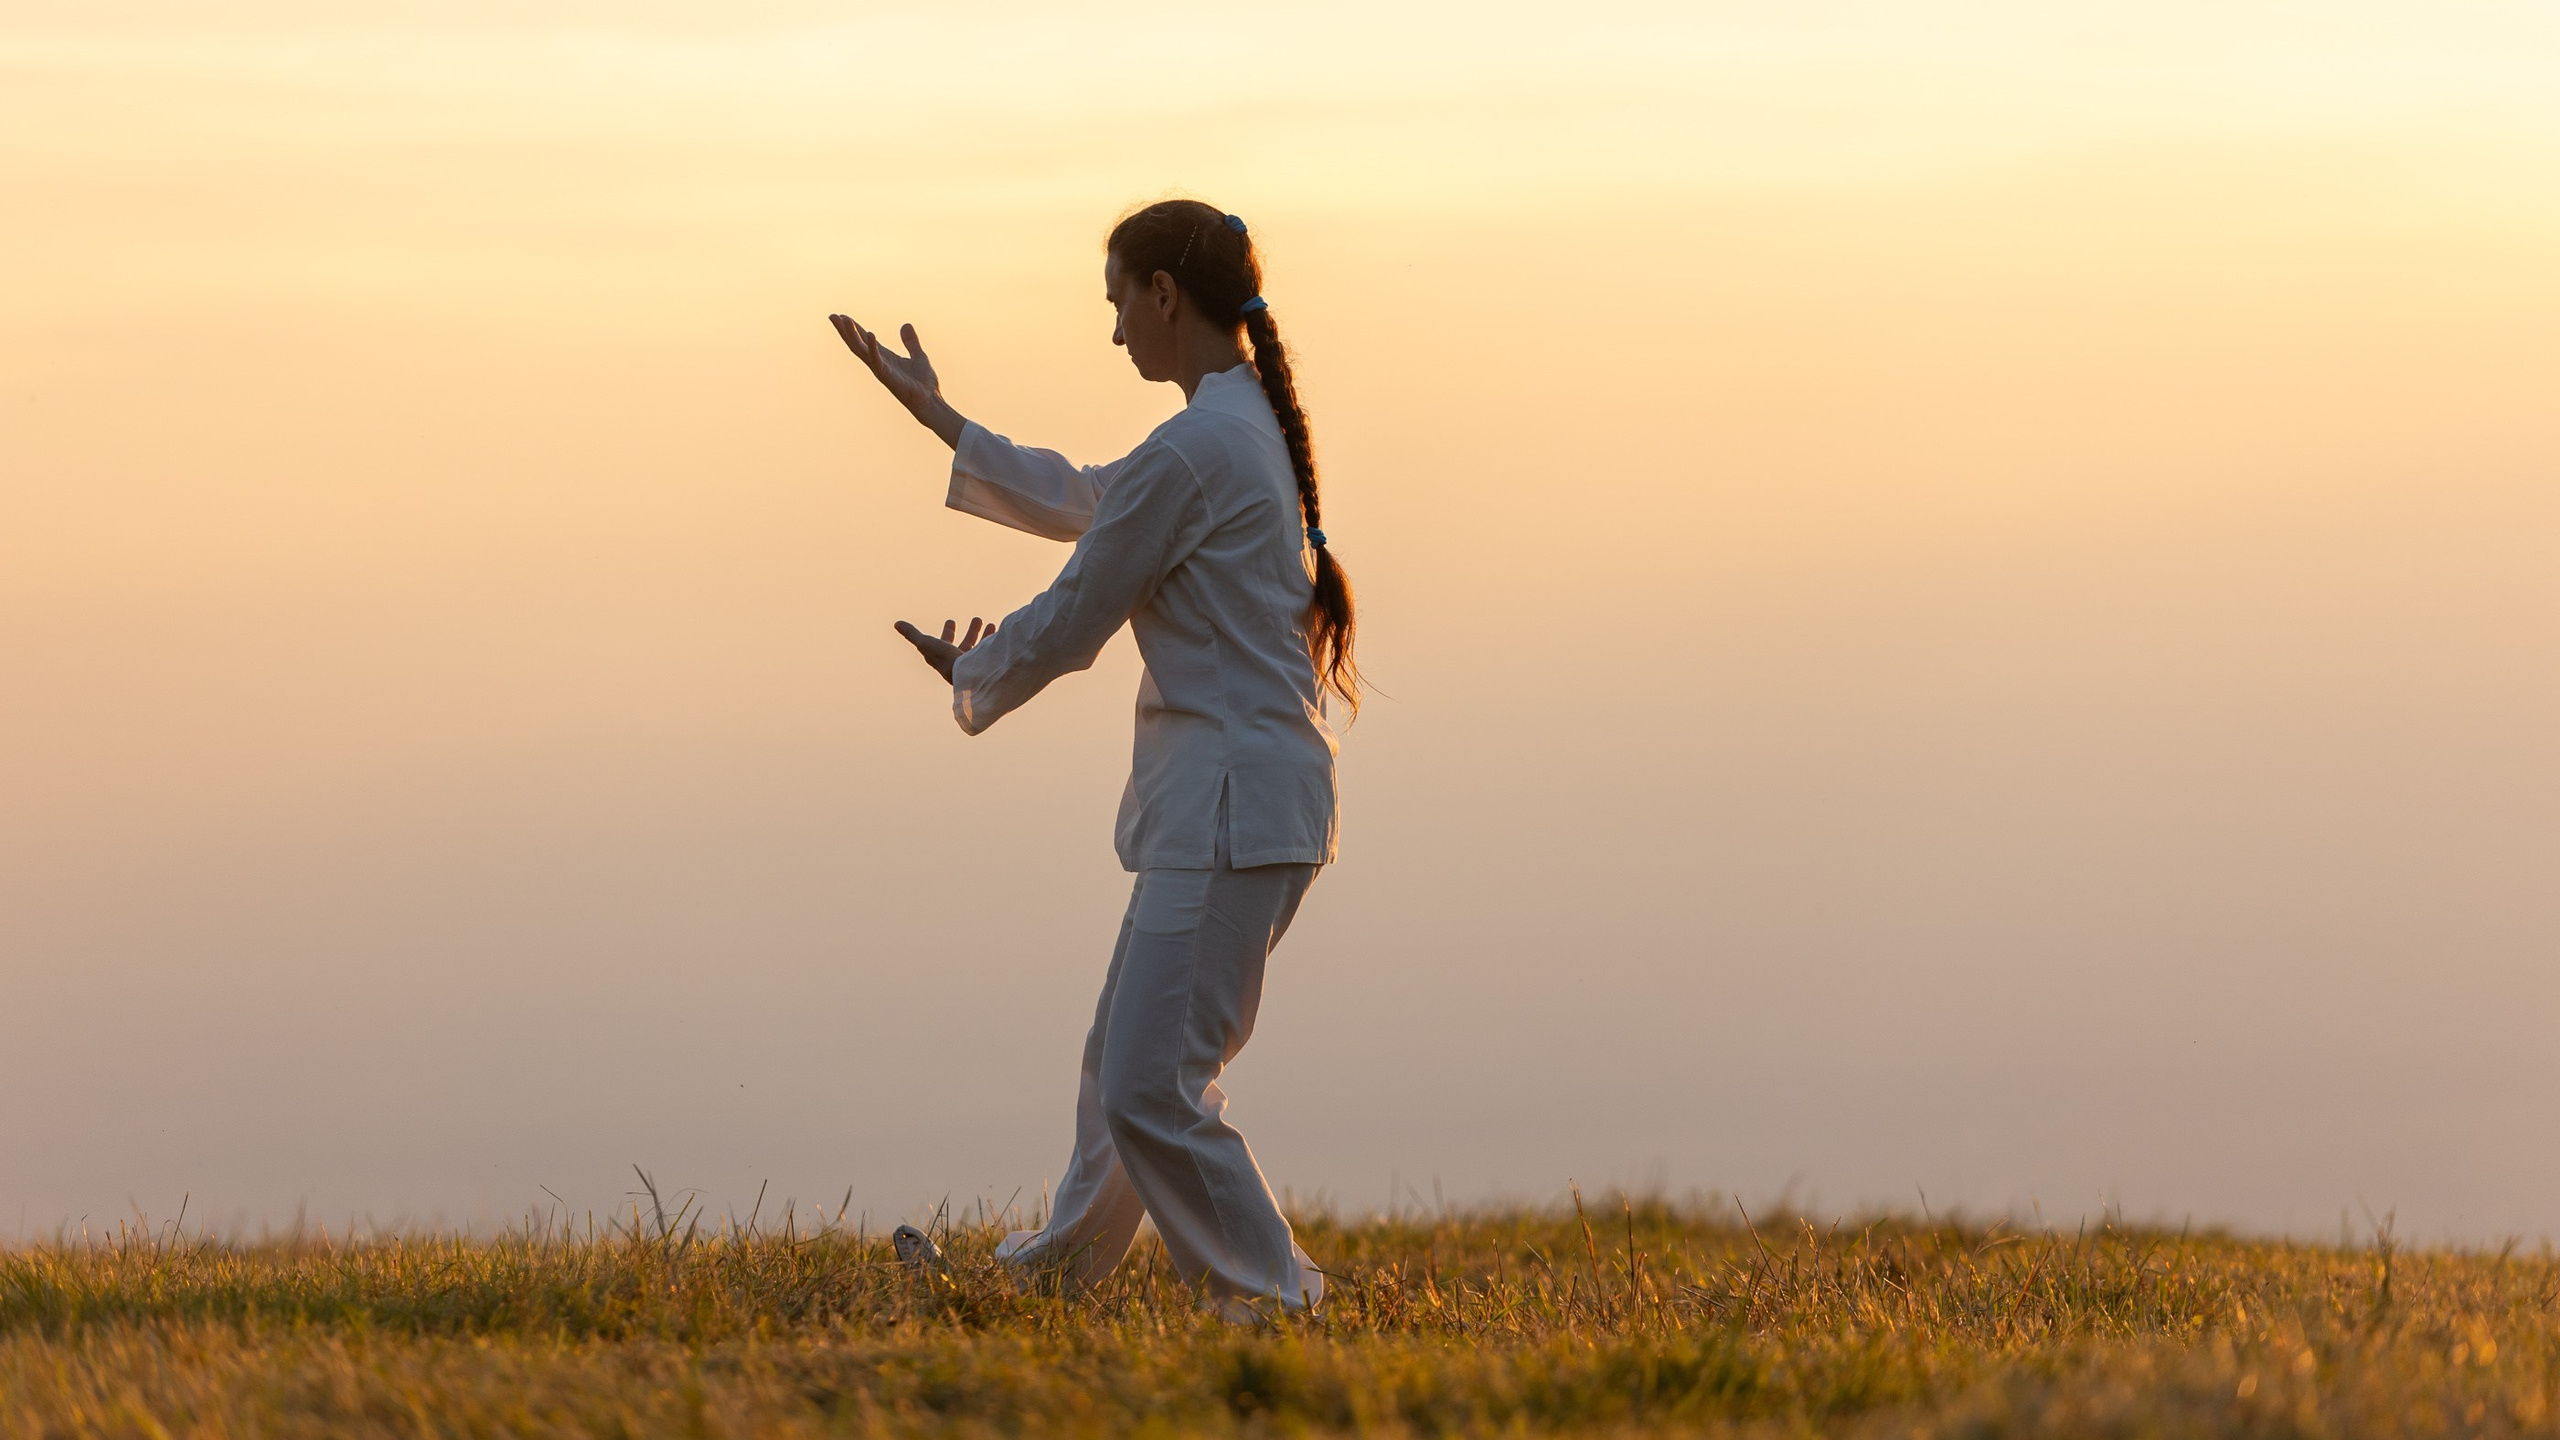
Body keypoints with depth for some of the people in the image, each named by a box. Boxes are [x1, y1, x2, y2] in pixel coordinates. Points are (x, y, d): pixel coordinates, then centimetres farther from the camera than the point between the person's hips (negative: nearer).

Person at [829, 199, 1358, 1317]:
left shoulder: (1192, 453, -18)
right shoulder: (1246, 429, 13)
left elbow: (1070, 624, -10)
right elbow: (1087, 504, 28)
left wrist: (970, 673, 11)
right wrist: (936, 416, 34)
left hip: (1232, 805, -10)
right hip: (1226, 803, 10)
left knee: (1149, 1088, -11)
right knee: (1121, 1057, 24)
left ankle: (1276, 1300, -7)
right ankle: (1064, 1260, 39)